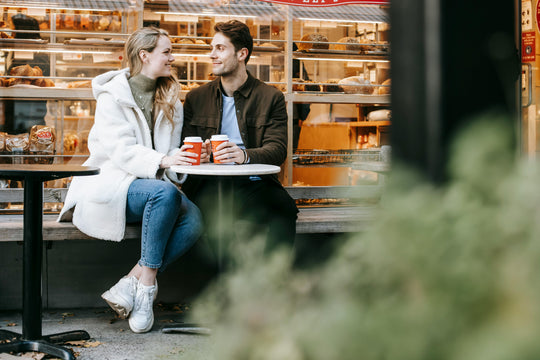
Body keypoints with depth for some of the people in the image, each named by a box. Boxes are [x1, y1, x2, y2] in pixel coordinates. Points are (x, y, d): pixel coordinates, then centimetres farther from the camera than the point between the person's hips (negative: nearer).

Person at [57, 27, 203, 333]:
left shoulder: (170, 99, 17)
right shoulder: (112, 95, -2)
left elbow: (171, 151, 13)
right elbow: (121, 150, -15)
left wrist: (187, 158, -11)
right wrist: (162, 160, -32)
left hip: (154, 183, 5)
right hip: (114, 182, -5)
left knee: (194, 219, -26)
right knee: (165, 192, -36)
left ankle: (132, 282, -24)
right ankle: (147, 285, -27)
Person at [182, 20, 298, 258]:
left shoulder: (271, 97, 10)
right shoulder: (196, 98, 18)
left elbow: (277, 149, -2)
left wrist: (245, 155, -25)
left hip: (254, 184, -1)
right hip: (210, 185, 1)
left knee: (285, 208, -34)